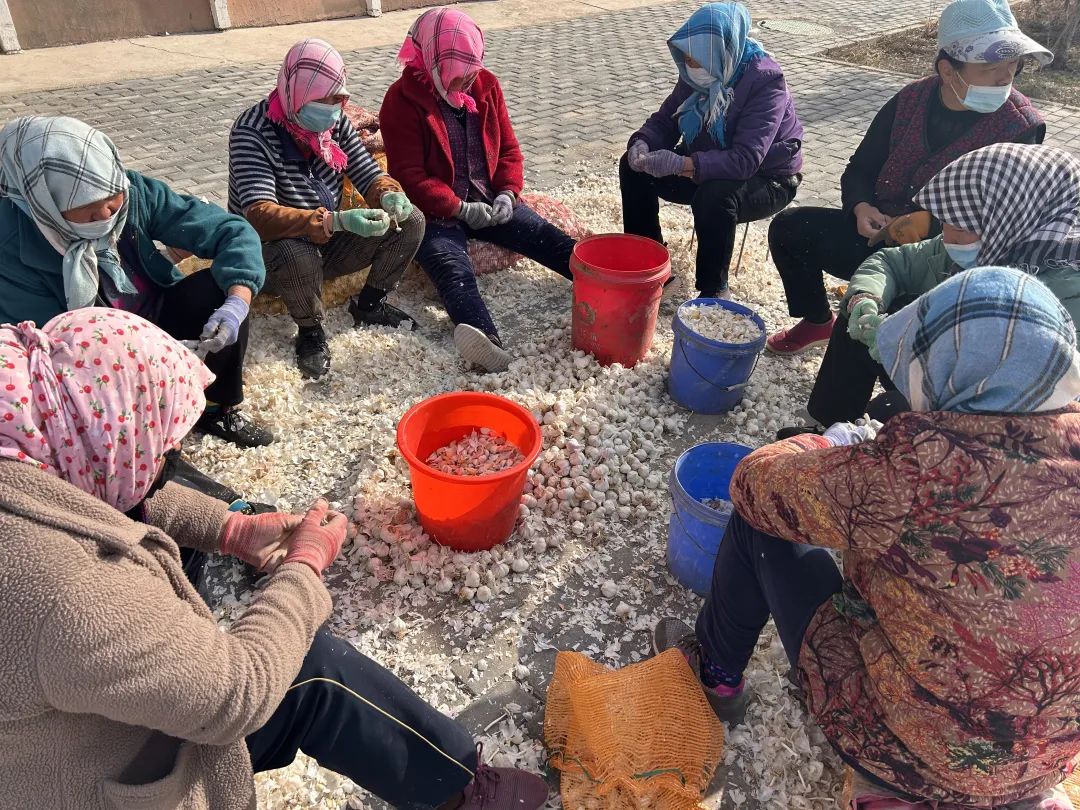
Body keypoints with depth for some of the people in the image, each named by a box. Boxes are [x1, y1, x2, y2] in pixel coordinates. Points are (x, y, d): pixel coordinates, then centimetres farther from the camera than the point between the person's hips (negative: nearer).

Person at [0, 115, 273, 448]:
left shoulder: (134, 191, -21)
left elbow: (232, 230, -20)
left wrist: (237, 303, -38)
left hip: (155, 310, 4)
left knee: (226, 287, -23)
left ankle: (221, 408, -5)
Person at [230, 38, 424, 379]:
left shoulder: (335, 122, -2)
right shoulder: (252, 131, -21)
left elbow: (371, 175, 1)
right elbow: (259, 216, -33)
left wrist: (390, 195, -26)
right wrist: (335, 221, -46)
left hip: (328, 243, 6)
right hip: (271, 254, -6)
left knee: (410, 223, -9)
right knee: (296, 254, -42)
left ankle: (369, 304, 10)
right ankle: (311, 330, -10)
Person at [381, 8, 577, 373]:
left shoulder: (486, 84, 7)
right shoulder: (402, 99, -9)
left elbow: (509, 148, 11)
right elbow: (410, 176, -14)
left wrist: (508, 193, -8)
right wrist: (461, 209, -20)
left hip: (490, 202, 6)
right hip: (436, 211, -5)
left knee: (546, 236, -15)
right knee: (451, 266, -34)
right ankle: (486, 337, -60)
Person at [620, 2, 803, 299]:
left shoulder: (766, 80, -27)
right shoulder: (698, 74, -8)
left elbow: (746, 159, -36)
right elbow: (665, 120, 0)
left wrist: (683, 164, -46)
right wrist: (642, 144, -23)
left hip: (765, 178, -6)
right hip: (705, 167, 7)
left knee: (715, 197, -39)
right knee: (634, 166, -7)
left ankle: (713, 290, -18)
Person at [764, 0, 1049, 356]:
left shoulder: (1020, 127, -11)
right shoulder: (910, 101, 1)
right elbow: (860, 170, 7)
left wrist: (932, 223, -29)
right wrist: (861, 208, -15)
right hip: (878, 232, 6)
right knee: (789, 228, -3)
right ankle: (817, 322, 17)